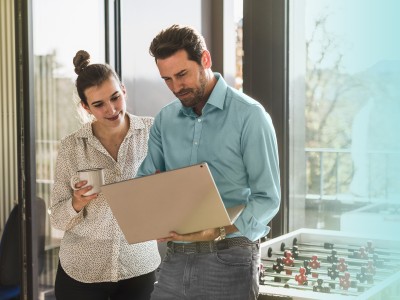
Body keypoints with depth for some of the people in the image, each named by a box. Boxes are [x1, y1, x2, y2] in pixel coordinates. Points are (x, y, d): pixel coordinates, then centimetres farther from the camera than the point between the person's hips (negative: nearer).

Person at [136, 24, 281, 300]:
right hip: (176, 257, 5)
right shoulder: (165, 119, 8)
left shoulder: (249, 116, -8)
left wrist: (221, 231, -25)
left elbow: (268, 198, -12)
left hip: (229, 259, -5)